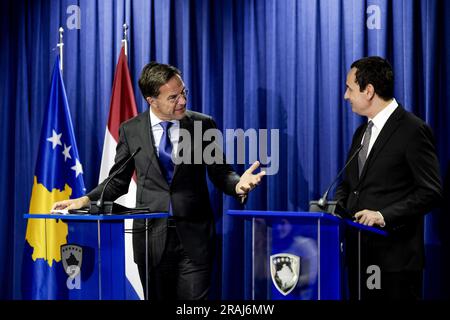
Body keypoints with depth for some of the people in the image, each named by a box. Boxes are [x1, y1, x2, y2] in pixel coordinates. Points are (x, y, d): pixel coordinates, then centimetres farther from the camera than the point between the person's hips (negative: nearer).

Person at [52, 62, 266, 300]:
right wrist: (86, 200, -6)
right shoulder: (131, 130, 4)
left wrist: (238, 185, -18)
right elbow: (118, 181, 9)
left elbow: (220, 173, 4)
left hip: (193, 236, -1)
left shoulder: (203, 125, 1)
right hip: (151, 235, 1)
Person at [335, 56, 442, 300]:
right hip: (359, 253, 7)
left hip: (395, 255, -7)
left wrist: (384, 216, -21)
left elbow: (430, 192, -14)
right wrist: (337, 208, 2)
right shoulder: (362, 132, 17)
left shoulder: (413, 130, -9)